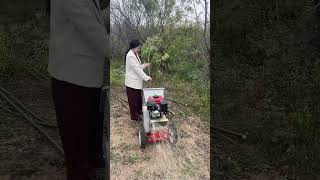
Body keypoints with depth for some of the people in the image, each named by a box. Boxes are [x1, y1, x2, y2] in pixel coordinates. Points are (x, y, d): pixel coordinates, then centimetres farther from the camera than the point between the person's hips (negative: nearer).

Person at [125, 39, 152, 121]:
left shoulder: (135, 54, 10)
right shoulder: (130, 56, -21)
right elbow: (136, 69, -24)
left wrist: (144, 65, 1)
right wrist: (146, 77, -23)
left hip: (137, 81, 9)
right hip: (132, 82, -9)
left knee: (139, 97, 19)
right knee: (133, 99, 3)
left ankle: (139, 111, 36)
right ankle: (134, 115, 16)